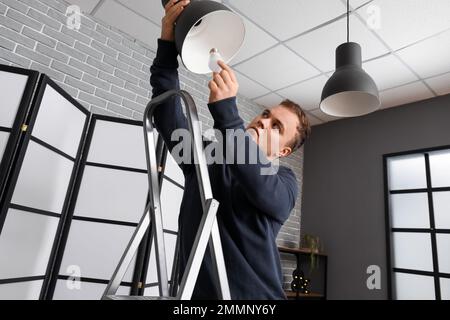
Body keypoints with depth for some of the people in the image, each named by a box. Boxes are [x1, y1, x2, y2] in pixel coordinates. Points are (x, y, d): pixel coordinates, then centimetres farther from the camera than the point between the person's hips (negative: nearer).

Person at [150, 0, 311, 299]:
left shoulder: (284, 180, -3)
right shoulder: (206, 157, 5)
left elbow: (265, 192, -26)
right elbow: (169, 118, -4)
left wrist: (226, 110, -33)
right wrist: (168, 44, -14)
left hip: (253, 296, -2)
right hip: (195, 292, 3)